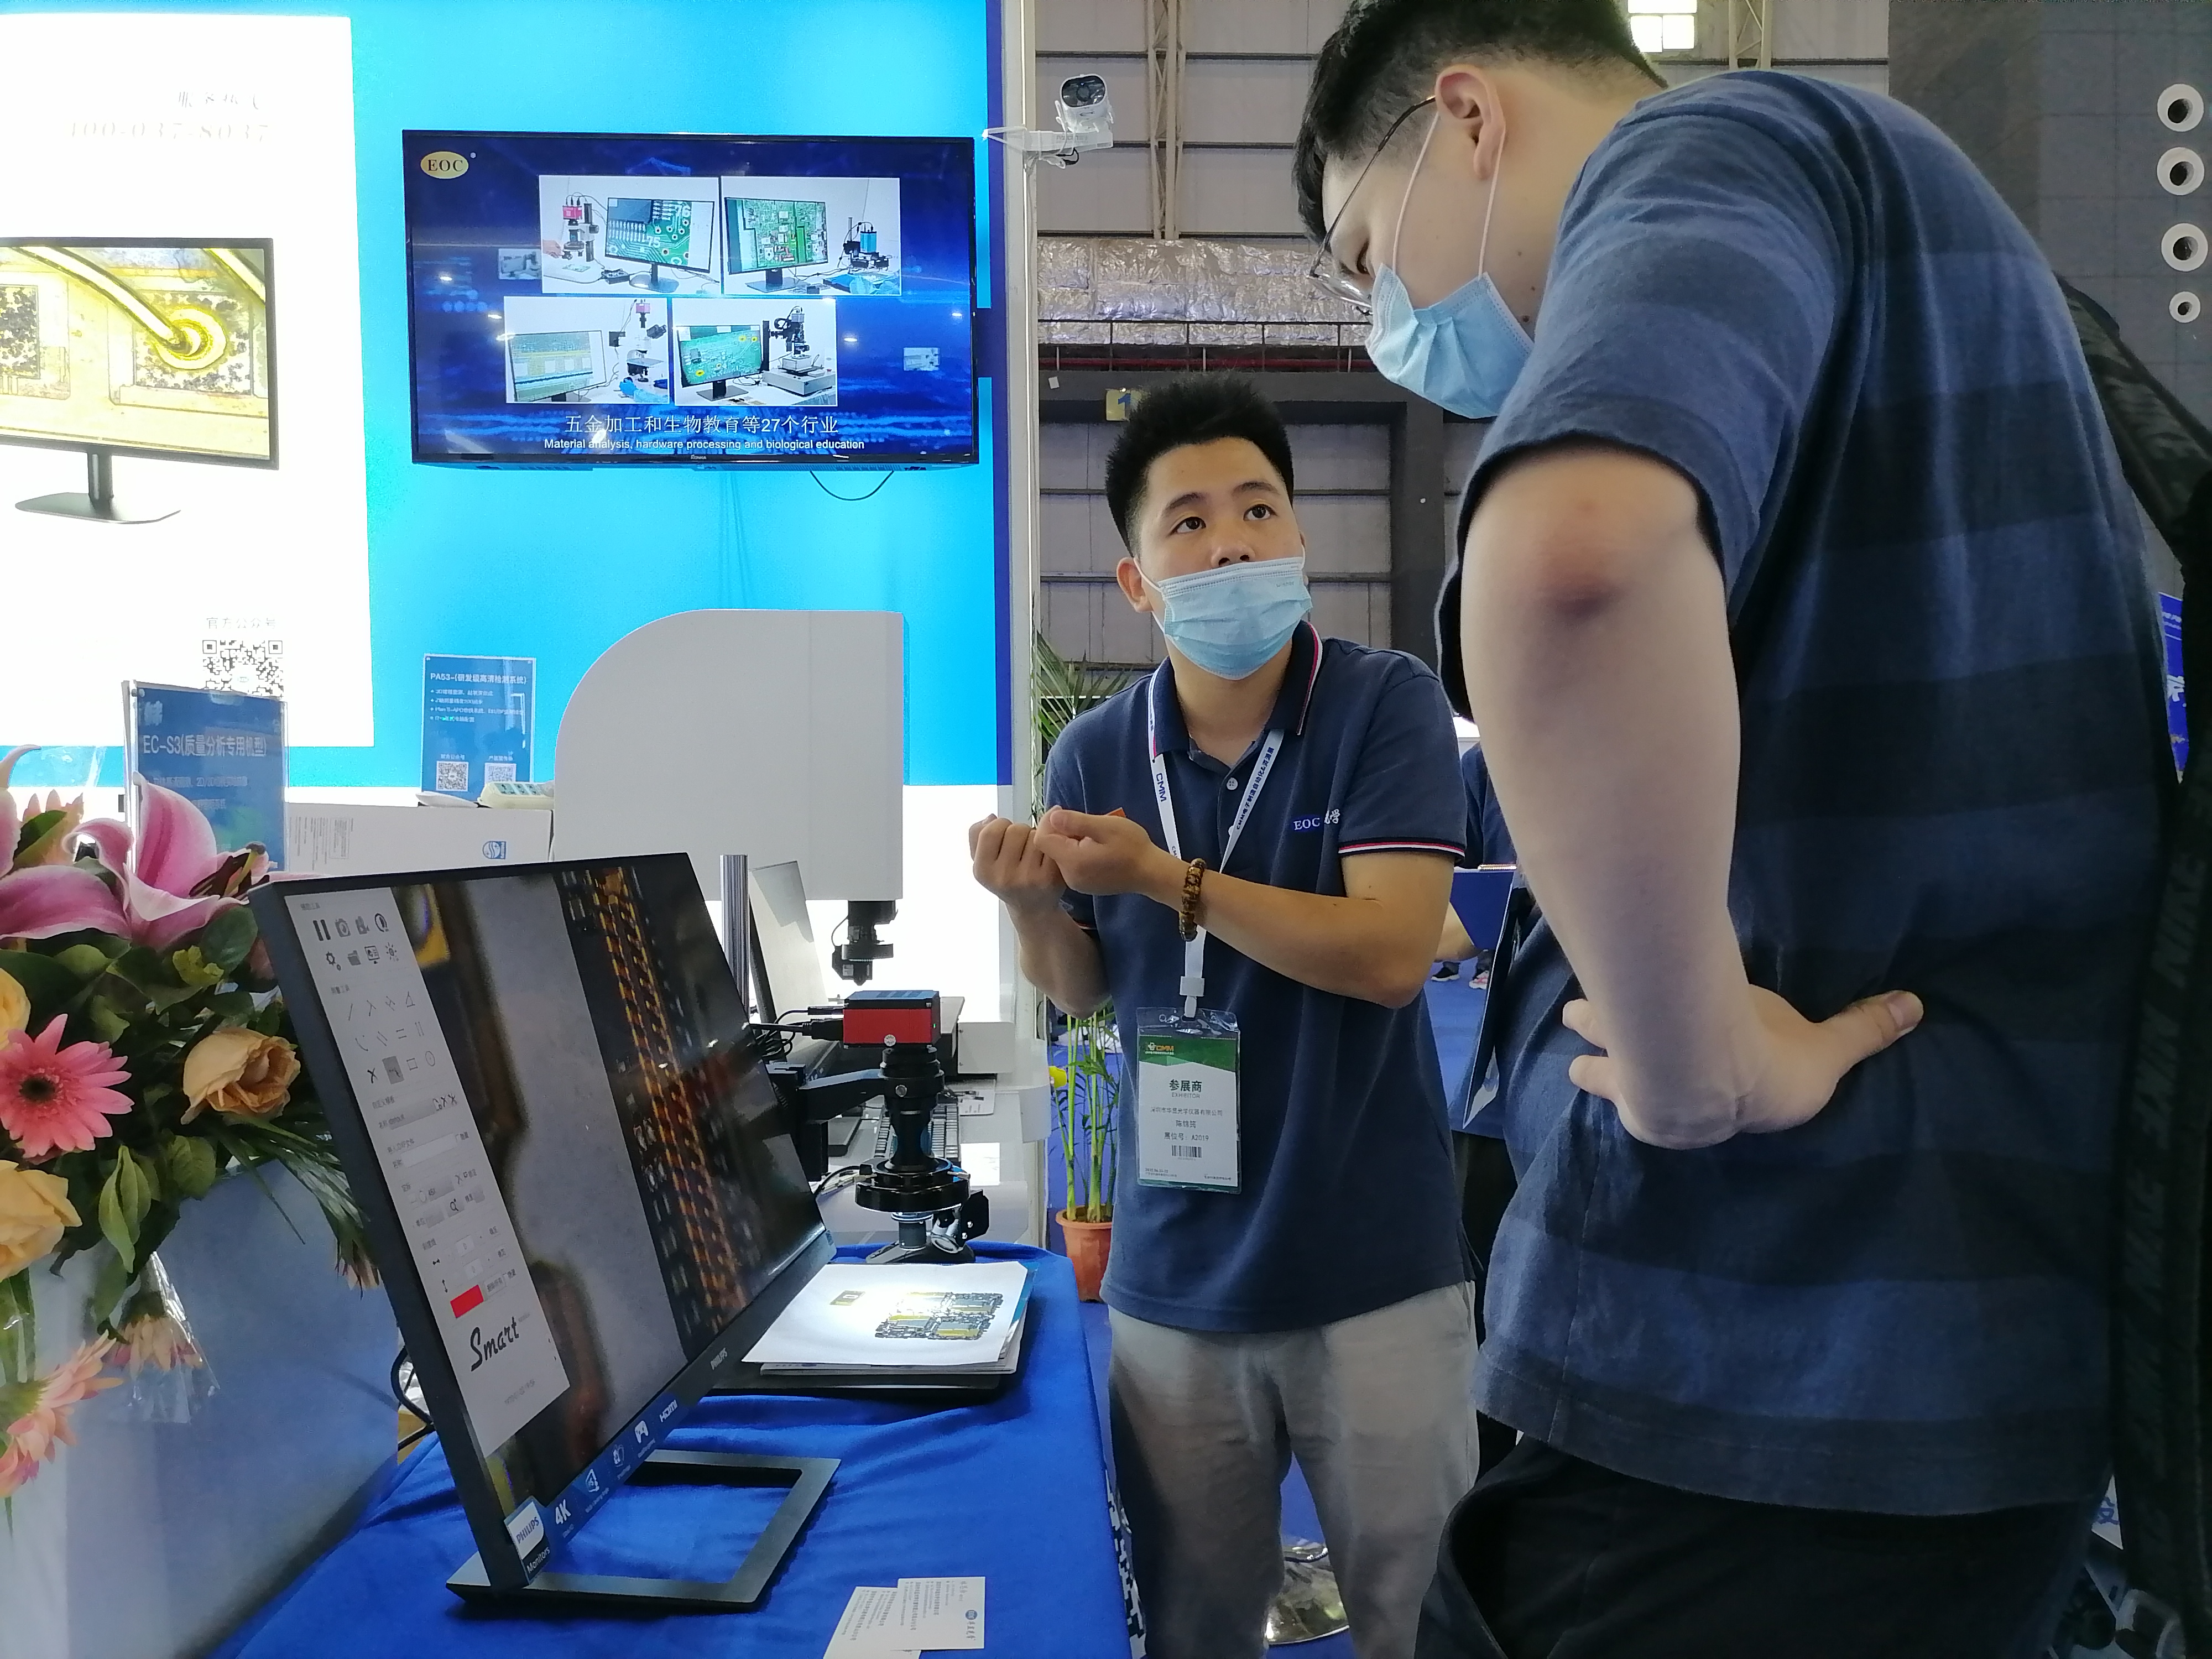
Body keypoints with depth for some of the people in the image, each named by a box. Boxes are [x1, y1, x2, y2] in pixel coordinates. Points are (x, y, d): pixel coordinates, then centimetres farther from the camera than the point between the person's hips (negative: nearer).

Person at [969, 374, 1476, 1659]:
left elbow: (1391, 953, -19)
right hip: (1175, 1278, 3)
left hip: (1375, 1271, -3)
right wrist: (1031, 906, -11)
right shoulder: (1096, 756, 0)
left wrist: (1166, 878, -23)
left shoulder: (1386, 703, -9)